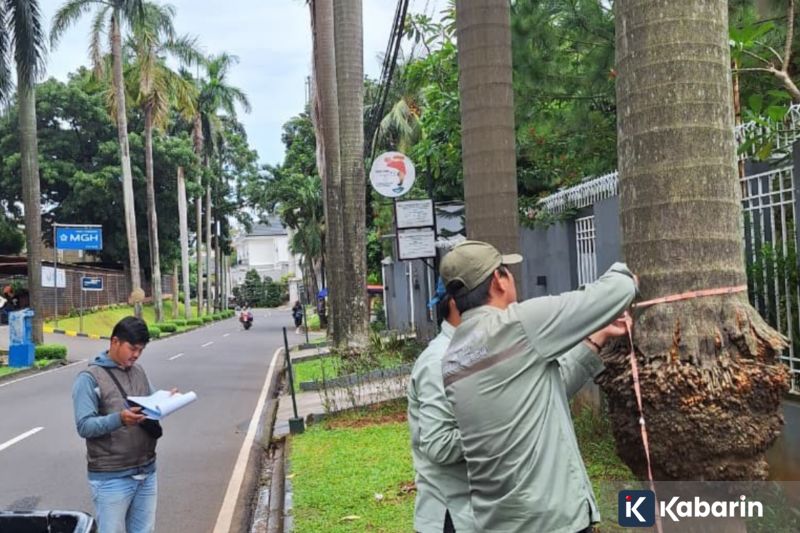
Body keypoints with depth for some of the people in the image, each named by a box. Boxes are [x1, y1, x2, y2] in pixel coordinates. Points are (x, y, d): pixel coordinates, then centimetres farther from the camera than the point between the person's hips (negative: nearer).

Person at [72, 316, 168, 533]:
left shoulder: (139, 372, 9)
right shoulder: (89, 378, -10)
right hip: (111, 478, -6)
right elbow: (84, 426, -16)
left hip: (146, 472, 6)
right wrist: (119, 419, -32)